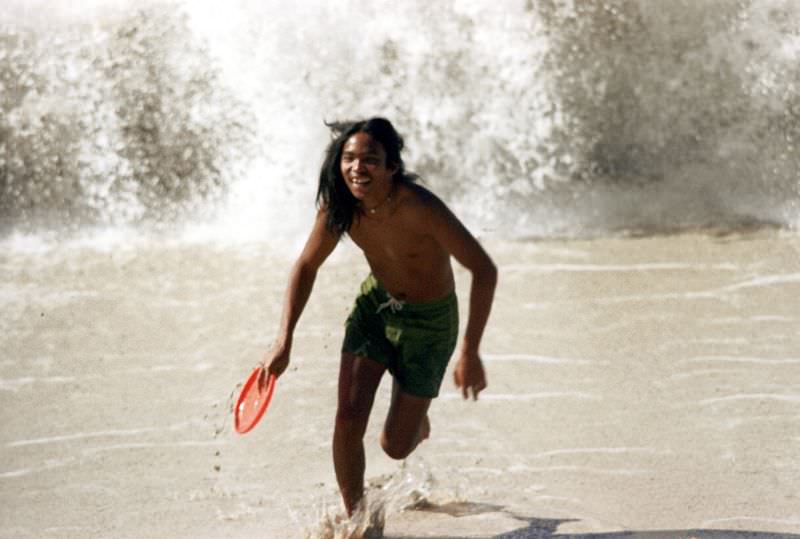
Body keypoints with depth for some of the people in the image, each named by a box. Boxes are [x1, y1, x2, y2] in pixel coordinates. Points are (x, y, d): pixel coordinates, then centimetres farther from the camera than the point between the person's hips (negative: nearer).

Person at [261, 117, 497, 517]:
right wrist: (283, 342, -10)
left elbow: (484, 270, -31)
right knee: (348, 420, -12)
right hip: (375, 303, 4)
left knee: (395, 447, 4)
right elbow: (306, 266, -2)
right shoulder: (340, 206, -18)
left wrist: (470, 352, -33)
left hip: (429, 319, -3)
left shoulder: (420, 208, -34)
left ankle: (417, 419, 42)